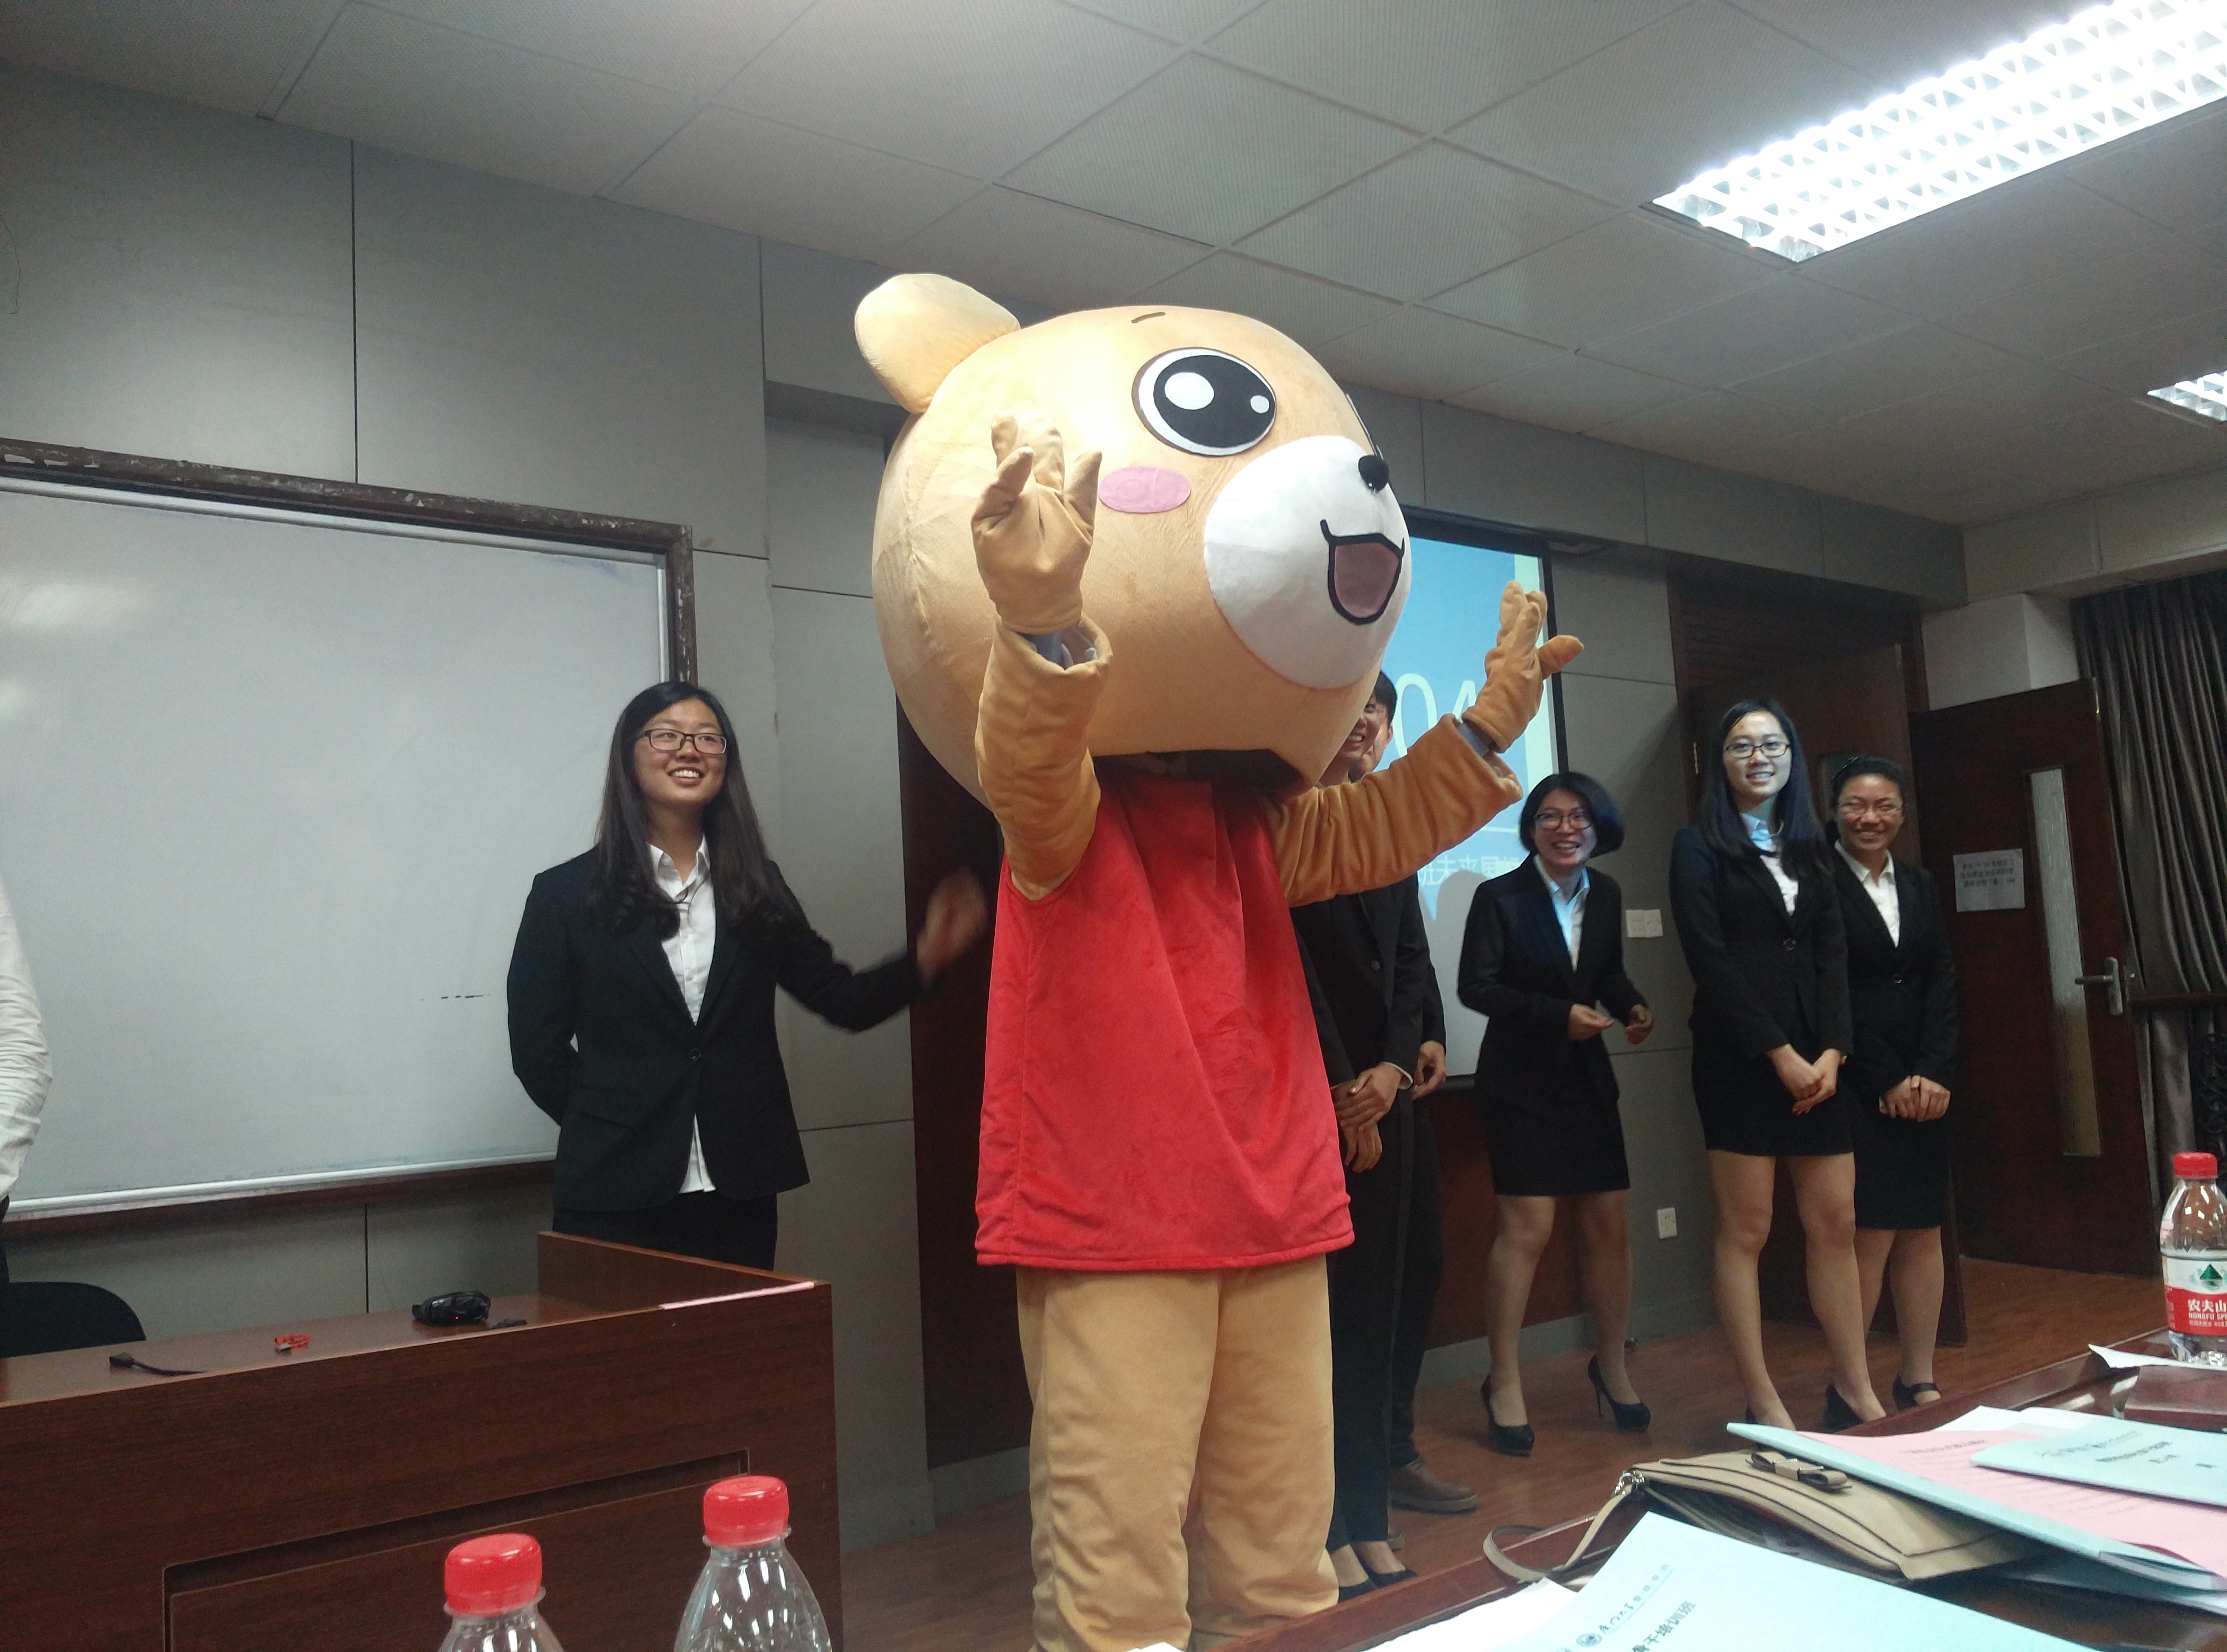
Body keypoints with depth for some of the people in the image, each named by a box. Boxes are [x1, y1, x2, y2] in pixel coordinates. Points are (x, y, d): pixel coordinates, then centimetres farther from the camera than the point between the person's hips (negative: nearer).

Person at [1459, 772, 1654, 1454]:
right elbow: (1475, 986, -14)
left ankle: (1611, 1365, 27)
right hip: (1520, 1079, -5)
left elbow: (1609, 972, 16)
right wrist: (1559, 1015, -21)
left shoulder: (1605, 895, 5)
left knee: (1609, 1221, 7)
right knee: (1528, 1225, -8)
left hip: (1587, 1077, 5)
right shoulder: (1499, 897, -11)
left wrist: (1633, 1005, -6)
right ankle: (1504, 1383, 6)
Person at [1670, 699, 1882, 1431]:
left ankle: (1853, 1390, 18)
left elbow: (1833, 953, 9)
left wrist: (1832, 1052, -5)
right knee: (1746, 1232, -1)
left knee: (1836, 1225, 7)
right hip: (1740, 1060, -5)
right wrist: (1780, 1054, -13)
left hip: (1816, 1059, 5)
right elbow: (1710, 960, -9)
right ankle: (1763, 1405, 6)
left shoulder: (1808, 847, 17)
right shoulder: (1699, 847, 0)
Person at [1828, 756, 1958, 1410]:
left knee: (1923, 1232, 7)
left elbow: (1943, 985, 7)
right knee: (1869, 1234, -7)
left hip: (1925, 1086, 6)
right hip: (1854, 1086, -6)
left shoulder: (1920, 885, 14)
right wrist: (1888, 1081, -11)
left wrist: (1934, 1074, -6)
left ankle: (1919, 1380, 17)